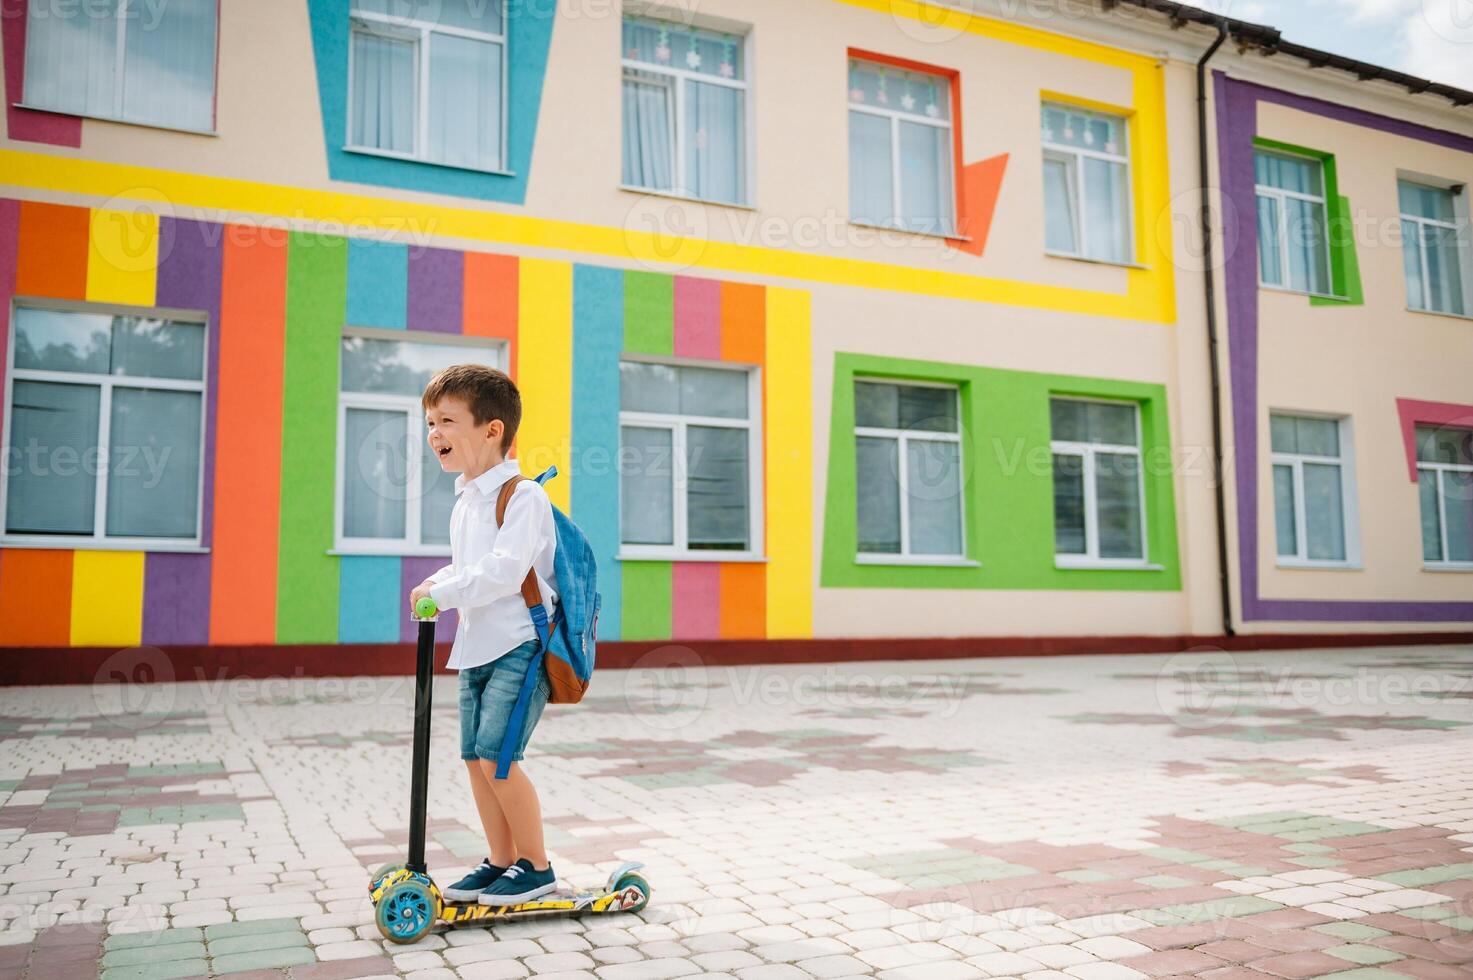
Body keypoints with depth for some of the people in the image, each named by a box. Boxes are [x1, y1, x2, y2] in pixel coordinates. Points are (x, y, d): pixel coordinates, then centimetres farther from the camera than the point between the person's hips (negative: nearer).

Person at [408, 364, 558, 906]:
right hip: (477, 648, 9)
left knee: (497, 755, -13)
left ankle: (536, 866, 3)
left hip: (521, 646, -9)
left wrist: (443, 593, -18)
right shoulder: (464, 502, 15)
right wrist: (439, 582, 3)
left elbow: (503, 571, -25)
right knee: (475, 757, 9)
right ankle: (501, 862, 23)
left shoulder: (522, 496, -14)